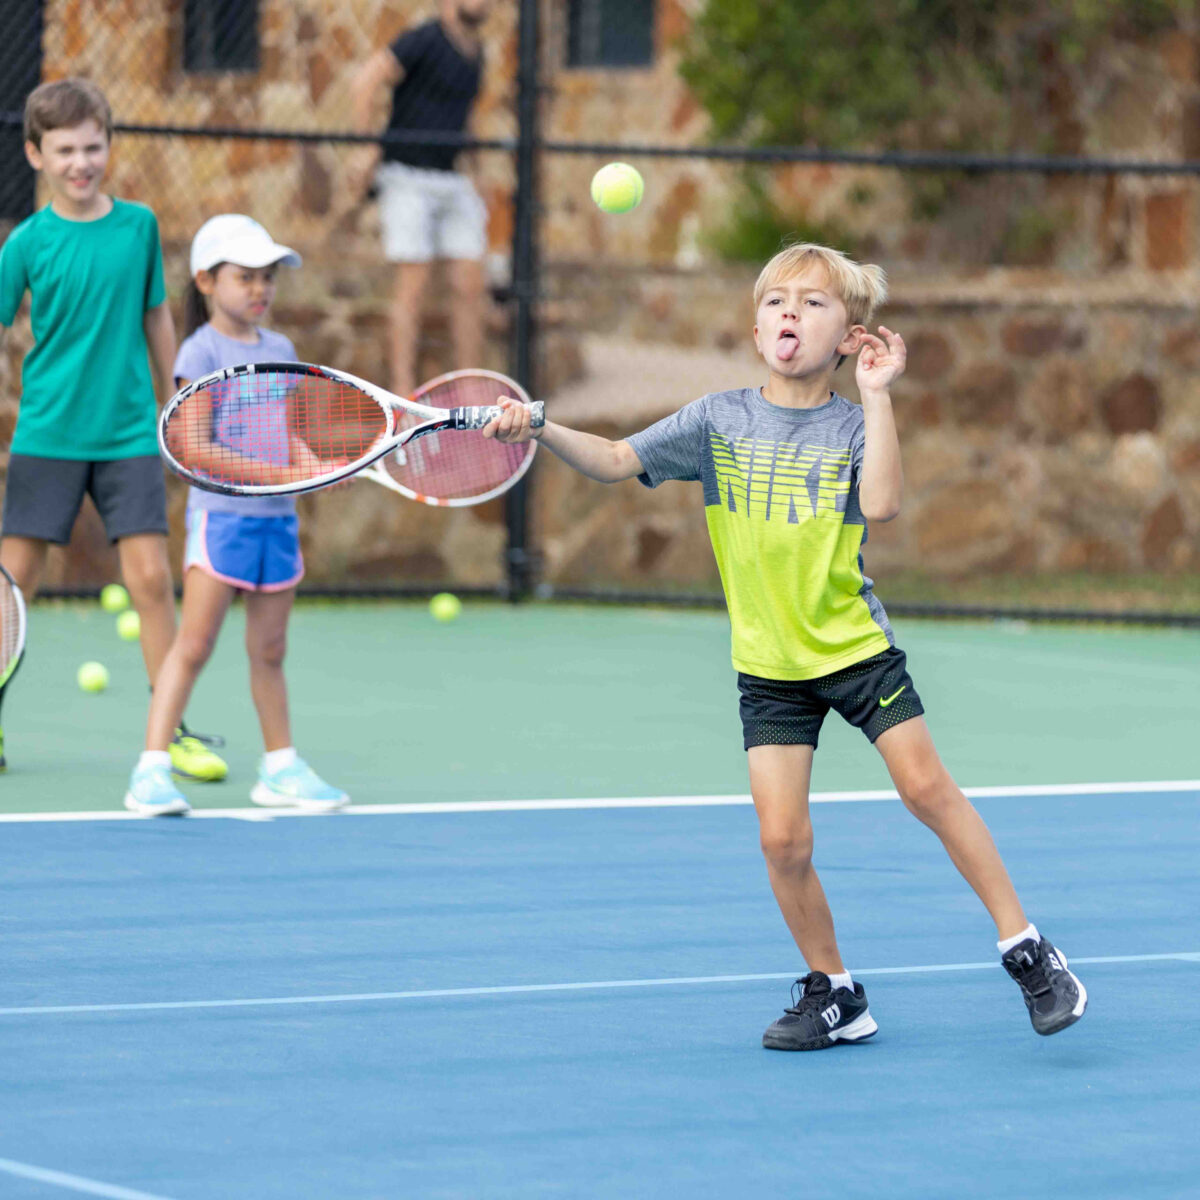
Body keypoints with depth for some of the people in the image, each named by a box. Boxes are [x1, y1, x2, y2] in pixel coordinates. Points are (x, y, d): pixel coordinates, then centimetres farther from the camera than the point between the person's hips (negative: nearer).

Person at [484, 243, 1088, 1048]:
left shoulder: (851, 424, -5)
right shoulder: (720, 421, 0)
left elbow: (882, 504, -23)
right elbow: (616, 462, -3)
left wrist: (877, 394, -22)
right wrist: (540, 430, -20)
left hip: (857, 648, -1)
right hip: (769, 666, 2)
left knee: (929, 789, -6)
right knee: (783, 839, -6)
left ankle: (1026, 949, 9)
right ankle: (833, 994, 12)